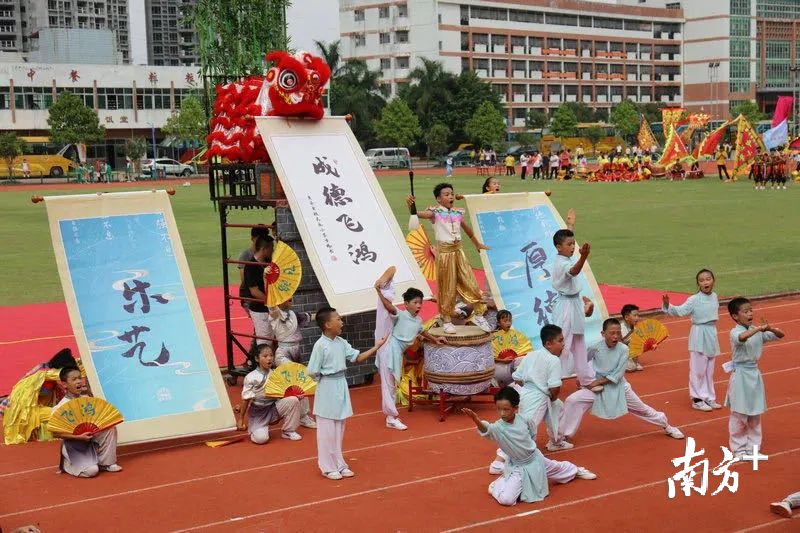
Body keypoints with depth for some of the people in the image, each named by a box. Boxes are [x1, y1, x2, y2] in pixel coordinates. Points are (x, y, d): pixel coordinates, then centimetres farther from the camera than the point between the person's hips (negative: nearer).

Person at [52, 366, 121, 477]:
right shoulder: (61, 407, -17)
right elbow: (56, 433, -21)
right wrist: (78, 437, -26)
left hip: (90, 440, 6)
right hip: (73, 445, -6)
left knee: (110, 428, -16)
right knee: (92, 470, -22)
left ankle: (105, 463, -2)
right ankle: (67, 464, 10)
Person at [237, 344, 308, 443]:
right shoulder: (251, 378, -14)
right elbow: (246, 400, -9)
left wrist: (296, 395, -15)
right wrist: (241, 420, -8)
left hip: (274, 408, 4)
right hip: (258, 412, -4)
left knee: (293, 400, -21)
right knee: (261, 438, -26)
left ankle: (288, 431, -2)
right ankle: (253, 429, 14)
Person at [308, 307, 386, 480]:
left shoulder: (341, 343, 4)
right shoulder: (320, 345, -17)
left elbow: (357, 358, 7)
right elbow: (312, 372, -17)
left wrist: (376, 347, 0)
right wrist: (327, 380, -3)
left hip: (341, 386, 7)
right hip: (327, 389, -7)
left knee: (339, 429, 15)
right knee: (327, 430, 3)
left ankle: (339, 464, 25)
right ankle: (327, 467, 13)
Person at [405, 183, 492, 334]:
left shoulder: (458, 213, 8)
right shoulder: (435, 213, -7)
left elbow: (467, 229, 24)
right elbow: (418, 214, -25)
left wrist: (477, 244, 37)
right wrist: (410, 205, -46)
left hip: (458, 251, 5)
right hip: (444, 252, -5)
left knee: (471, 283, 6)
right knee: (447, 287, 3)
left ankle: (478, 314, 20)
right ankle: (446, 320, 16)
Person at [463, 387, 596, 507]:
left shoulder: (524, 420, -15)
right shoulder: (498, 428, -26)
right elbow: (485, 429, -51)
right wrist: (476, 420, -69)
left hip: (535, 458, 3)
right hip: (517, 467, -3)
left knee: (558, 468, 28)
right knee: (506, 499, -21)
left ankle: (576, 471, 63)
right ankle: (497, 485, 14)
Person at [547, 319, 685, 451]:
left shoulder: (623, 349, -16)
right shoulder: (595, 348, -16)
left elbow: (617, 375, -17)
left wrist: (598, 382, -20)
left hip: (618, 387, 1)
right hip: (596, 386, -1)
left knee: (641, 408, 13)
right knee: (572, 401, -22)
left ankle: (666, 426, 41)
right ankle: (559, 438, -12)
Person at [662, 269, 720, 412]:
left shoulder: (714, 296, 3)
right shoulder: (694, 299, -15)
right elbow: (680, 311, -23)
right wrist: (667, 305, -40)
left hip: (712, 334, 6)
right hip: (699, 335, -6)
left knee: (709, 370, 15)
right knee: (698, 369, 0)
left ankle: (709, 398, 26)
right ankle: (697, 399, 10)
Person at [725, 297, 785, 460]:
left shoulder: (758, 331, 3)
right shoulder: (735, 332, -14)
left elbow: (781, 335, 3)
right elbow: (742, 337, -38)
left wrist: (771, 329, -16)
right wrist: (759, 328, -38)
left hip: (755, 374, 6)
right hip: (740, 375, -6)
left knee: (755, 416, 12)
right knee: (739, 415, 2)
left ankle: (752, 447, 23)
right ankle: (738, 449, 15)